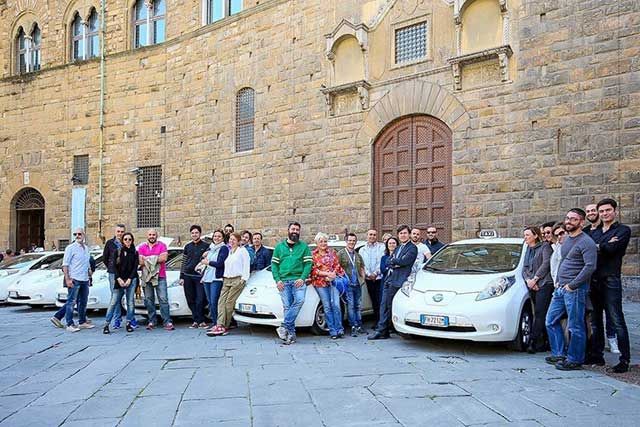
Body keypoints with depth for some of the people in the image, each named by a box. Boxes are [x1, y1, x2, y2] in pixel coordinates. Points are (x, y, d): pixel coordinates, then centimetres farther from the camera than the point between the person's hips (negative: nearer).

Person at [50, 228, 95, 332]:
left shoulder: (86, 248, 14)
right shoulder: (70, 248, -6)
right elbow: (65, 265, -10)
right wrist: (67, 279, -17)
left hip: (85, 279, 7)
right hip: (74, 279, -7)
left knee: (83, 302, 13)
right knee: (71, 302, -3)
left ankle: (82, 322, 22)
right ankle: (70, 325, 1)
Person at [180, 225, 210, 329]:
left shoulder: (206, 246, 1)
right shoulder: (187, 246, 15)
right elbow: (184, 262, 17)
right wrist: (181, 277, 12)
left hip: (199, 277, -4)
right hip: (187, 277, 4)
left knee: (200, 300, -8)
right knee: (190, 300, 4)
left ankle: (198, 321, 1)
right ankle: (197, 320, 11)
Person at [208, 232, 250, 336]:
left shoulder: (242, 251, 1)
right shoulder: (229, 252, 24)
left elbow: (246, 265, -3)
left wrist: (244, 278, -9)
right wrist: (224, 276, 17)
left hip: (237, 280, -7)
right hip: (226, 280, 7)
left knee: (229, 302, -11)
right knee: (221, 301, -10)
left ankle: (225, 326, -5)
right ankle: (220, 325, -18)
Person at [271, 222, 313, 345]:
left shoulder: (304, 246, 11)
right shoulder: (280, 246, 15)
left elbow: (308, 263, 4)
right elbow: (274, 264, 12)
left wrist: (302, 278, -10)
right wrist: (277, 280, -2)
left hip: (298, 280, -1)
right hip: (283, 281, 2)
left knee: (299, 300, -24)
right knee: (287, 306, -3)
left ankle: (284, 326, -19)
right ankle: (291, 333, 1)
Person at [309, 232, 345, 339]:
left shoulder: (332, 252, 12)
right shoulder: (313, 254, 3)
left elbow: (337, 265, 11)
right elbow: (313, 270, -3)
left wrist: (333, 274, -5)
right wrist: (327, 274, -10)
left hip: (333, 281, 2)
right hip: (320, 283, -1)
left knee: (336, 305, -8)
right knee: (327, 307, -2)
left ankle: (339, 329, 0)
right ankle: (332, 331, 3)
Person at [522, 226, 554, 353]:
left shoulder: (545, 246, 1)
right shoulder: (528, 250, 21)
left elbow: (546, 264, -9)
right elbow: (524, 268, 16)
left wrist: (535, 279, -11)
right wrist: (528, 280, -3)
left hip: (544, 284, -7)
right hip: (532, 286, 7)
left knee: (539, 313, -11)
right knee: (540, 314, 7)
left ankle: (533, 342, -14)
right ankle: (541, 343, 10)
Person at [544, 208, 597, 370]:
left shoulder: (586, 242, -11)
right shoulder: (566, 239, 16)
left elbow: (590, 267, -20)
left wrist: (572, 285, -19)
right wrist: (558, 281, 14)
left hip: (576, 289, -9)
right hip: (561, 288, 9)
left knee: (575, 326, -2)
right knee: (551, 321, 11)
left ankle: (575, 360, 9)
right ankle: (559, 354, 21)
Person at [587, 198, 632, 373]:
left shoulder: (623, 230, 1)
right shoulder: (594, 232, 19)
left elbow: (611, 249, -14)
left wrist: (597, 247, 0)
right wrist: (605, 246, -9)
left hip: (611, 280, -6)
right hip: (594, 280, 6)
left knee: (616, 321, -7)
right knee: (595, 320, 11)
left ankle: (625, 360, -2)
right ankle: (597, 355, 21)